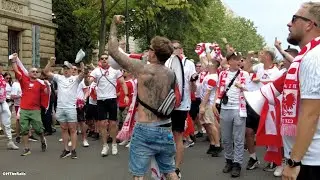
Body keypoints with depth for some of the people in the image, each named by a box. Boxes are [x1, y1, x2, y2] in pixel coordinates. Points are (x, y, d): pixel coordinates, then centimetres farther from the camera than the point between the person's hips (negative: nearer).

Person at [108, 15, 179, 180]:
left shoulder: (143, 70, -13)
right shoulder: (171, 75, 3)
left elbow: (113, 50, -7)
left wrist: (114, 24, 6)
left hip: (145, 130, -6)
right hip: (166, 131, 6)